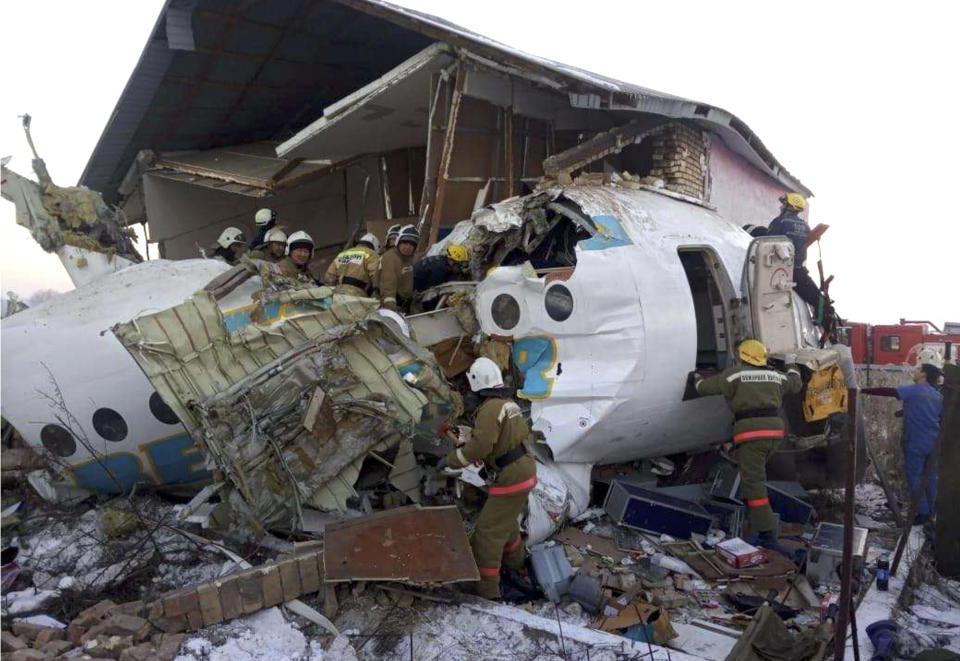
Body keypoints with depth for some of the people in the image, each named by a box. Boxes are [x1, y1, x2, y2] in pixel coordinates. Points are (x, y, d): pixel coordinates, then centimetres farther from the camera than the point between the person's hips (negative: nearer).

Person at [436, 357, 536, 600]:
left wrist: (451, 460, -16)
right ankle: (515, 559, 50)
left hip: (512, 477, -10)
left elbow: (480, 445, -28)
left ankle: (487, 589, 0)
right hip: (526, 469, 10)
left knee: (488, 530, -3)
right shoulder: (510, 403, 11)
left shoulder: (490, 408, -19)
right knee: (506, 518, 29)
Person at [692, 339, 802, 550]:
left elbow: (705, 387, 2)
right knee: (756, 473, 28)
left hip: (750, 432, -7)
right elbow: (795, 384, 36)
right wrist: (791, 365, 54)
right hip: (774, 430, 7)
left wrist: (697, 379, 26)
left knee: (754, 484, -7)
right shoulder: (775, 375, 16)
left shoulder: (735, 373, -1)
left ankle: (767, 536, -11)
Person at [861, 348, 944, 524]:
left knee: (915, 478, 4)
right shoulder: (939, 396, 7)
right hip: (934, 445, 7)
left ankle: (923, 512, 8)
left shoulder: (914, 390, -14)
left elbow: (888, 392, -22)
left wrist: (863, 390, -20)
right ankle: (931, 509, 27)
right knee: (930, 478, 17)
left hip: (916, 445, -7)